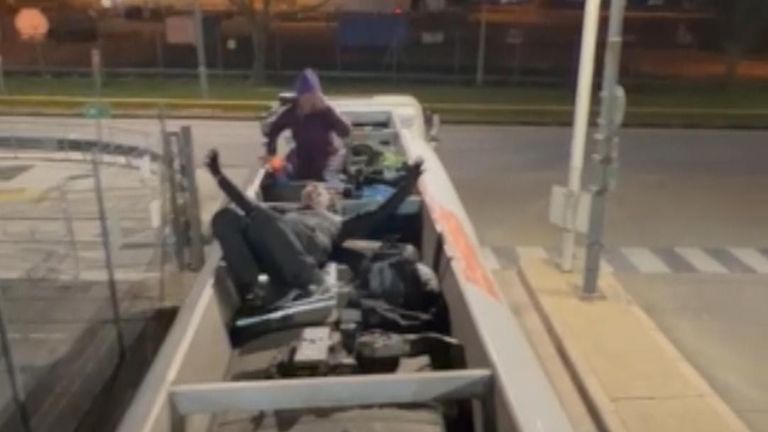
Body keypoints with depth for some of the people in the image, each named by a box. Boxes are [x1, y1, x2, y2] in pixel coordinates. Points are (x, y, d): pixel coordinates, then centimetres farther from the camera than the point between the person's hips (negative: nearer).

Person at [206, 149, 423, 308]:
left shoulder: (338, 222, 36)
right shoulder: (284, 216, 45)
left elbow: (378, 214, 27)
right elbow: (247, 205, 45)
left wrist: (407, 183, 21)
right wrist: (219, 176, 43)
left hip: (305, 247, -4)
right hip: (268, 252, 4)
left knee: (261, 216, -33)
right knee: (225, 217, -21)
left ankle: (313, 283, -34)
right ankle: (250, 288, -29)